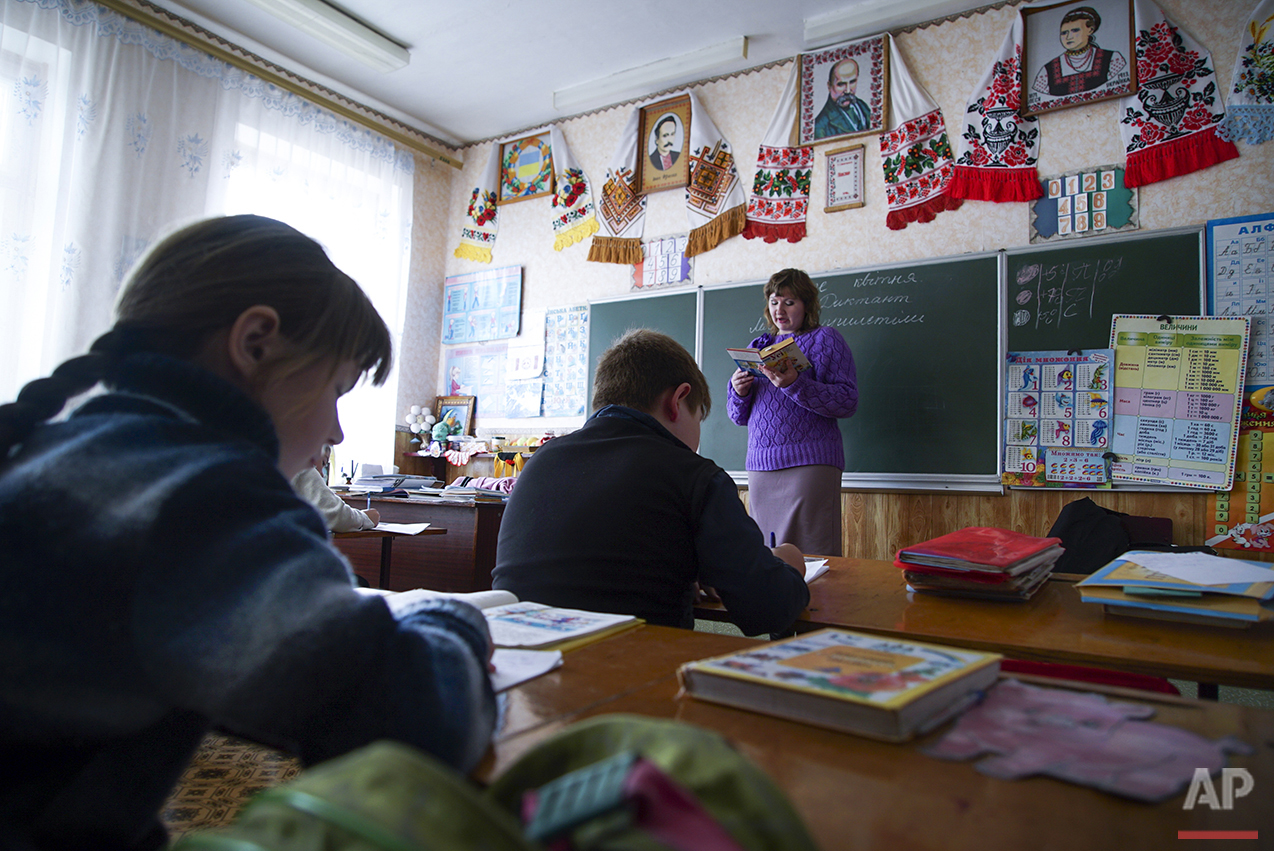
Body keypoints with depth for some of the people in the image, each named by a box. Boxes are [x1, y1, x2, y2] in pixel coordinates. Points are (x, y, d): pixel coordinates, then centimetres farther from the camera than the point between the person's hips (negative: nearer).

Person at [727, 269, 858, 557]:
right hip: (761, 465, 5)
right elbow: (739, 417, 21)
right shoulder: (757, 346, 20)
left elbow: (848, 402, -8)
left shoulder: (825, 339, 6)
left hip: (810, 463, -5)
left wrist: (795, 384, -19)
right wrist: (738, 392, 0)